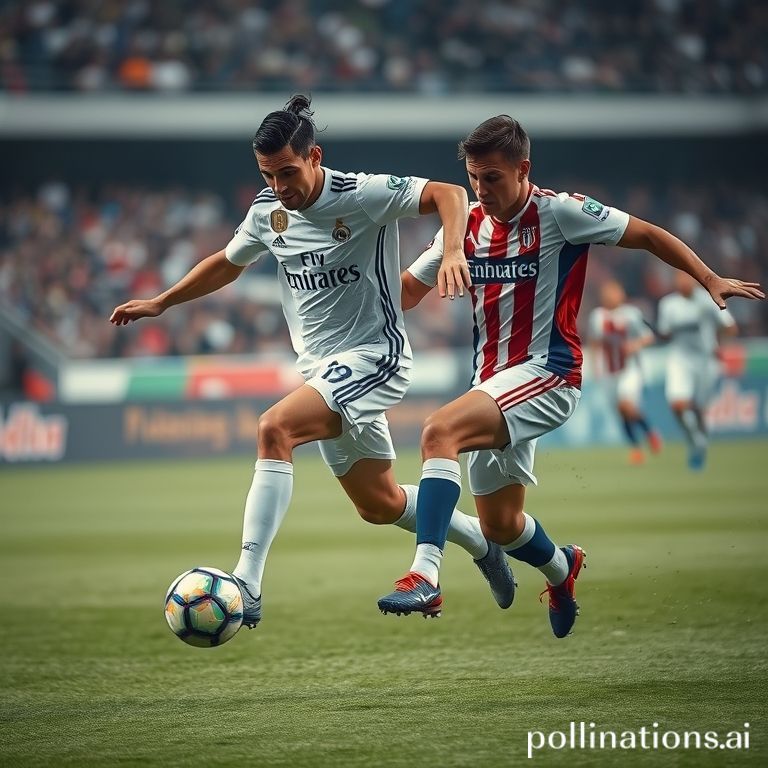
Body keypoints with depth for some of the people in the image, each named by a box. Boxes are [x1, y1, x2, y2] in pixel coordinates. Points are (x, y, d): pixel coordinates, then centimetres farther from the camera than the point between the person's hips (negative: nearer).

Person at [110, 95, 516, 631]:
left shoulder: (364, 195, -16)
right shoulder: (269, 211, 3)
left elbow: (449, 194, -24)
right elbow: (228, 263, 22)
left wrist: (453, 253, -41)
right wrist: (159, 304, 23)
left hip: (373, 356, -8)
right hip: (322, 368, 8)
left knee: (275, 428, -29)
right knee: (377, 504, 14)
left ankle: (247, 585, -34)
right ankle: (479, 540, 41)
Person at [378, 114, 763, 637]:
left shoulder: (559, 213, -9)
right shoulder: (467, 226, 7)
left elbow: (647, 236, -3)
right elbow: (406, 292, 13)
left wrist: (710, 280, -11)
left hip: (546, 375, -7)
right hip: (494, 384, 7)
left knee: (440, 431, -31)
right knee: (499, 525, 13)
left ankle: (425, 578, -38)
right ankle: (562, 569, 47)